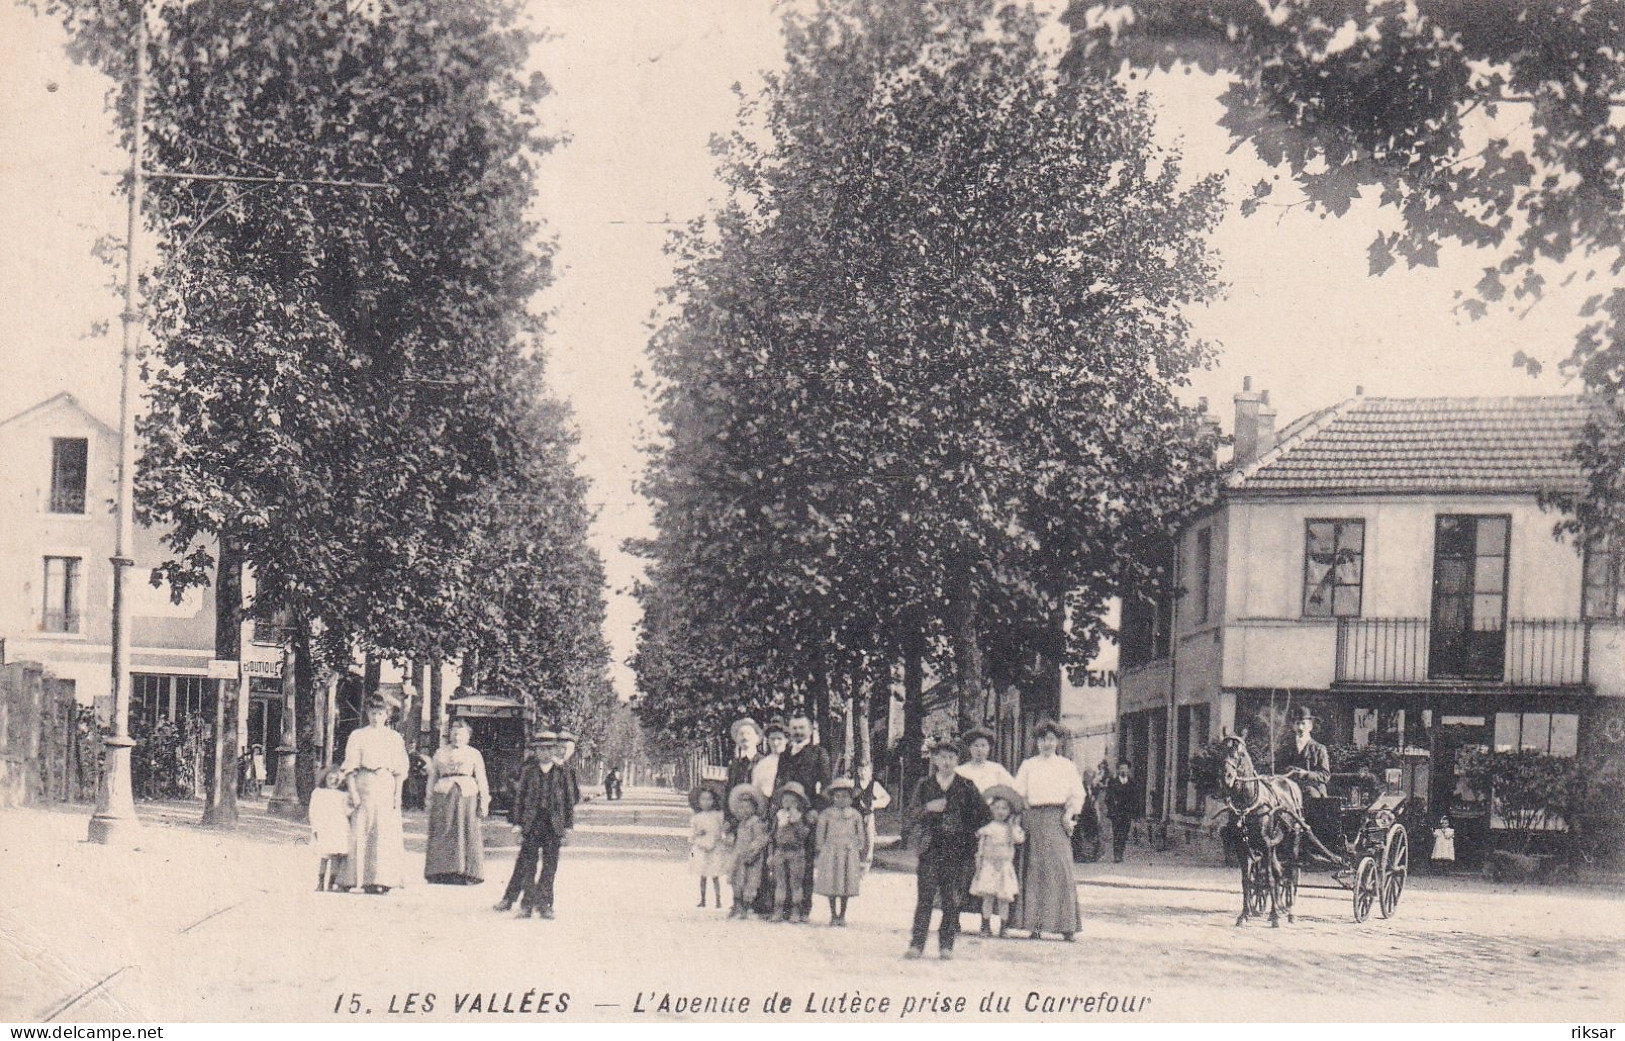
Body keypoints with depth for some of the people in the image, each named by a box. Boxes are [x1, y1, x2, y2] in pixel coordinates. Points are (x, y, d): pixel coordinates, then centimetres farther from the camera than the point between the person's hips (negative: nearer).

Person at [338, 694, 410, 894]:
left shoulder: (394, 738, 11)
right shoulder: (358, 736, 6)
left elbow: (400, 769, 9)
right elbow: (350, 767, 2)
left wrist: (398, 794, -1)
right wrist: (353, 792, -8)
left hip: (387, 787, 1)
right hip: (364, 785, -1)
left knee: (387, 833, -3)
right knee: (362, 833, -5)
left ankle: (384, 879, -1)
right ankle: (365, 878, -4)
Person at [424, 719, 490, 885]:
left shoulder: (474, 754, 13)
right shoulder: (441, 753, 17)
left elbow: (481, 780, 9)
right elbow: (432, 777, 17)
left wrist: (484, 802, 0)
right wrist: (430, 800, 9)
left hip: (466, 796, -1)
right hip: (443, 796, 1)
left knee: (467, 833, -3)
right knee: (442, 833, -3)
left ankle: (466, 875, 2)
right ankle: (441, 873, 1)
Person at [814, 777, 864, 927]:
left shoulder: (855, 815, 5)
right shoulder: (826, 815, 2)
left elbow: (860, 838, 9)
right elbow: (820, 838, 5)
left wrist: (861, 861, 7)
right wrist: (817, 861, 3)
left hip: (849, 854, 0)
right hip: (830, 853, 0)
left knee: (846, 888, 1)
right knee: (831, 886, 0)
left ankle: (842, 915, 13)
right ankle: (833, 915, 11)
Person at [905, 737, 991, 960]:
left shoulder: (966, 787, 6)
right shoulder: (924, 785, 9)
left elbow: (984, 816, 10)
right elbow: (913, 815, 3)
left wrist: (969, 834, 1)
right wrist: (928, 808, -15)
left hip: (958, 851, 0)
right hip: (931, 848, 0)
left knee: (951, 899, -1)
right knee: (925, 897, -7)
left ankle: (946, 945, 7)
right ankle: (917, 944, -7)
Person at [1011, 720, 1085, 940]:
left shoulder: (1067, 766, 12)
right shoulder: (1028, 766, 14)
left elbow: (1078, 795, 8)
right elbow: (1018, 794, 10)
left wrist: (1069, 815, -8)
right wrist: (1023, 818, -4)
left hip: (1057, 820, -1)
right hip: (1034, 819, 1)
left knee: (1061, 868, -8)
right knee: (1034, 869, -4)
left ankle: (1066, 924, -6)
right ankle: (1035, 924, -3)